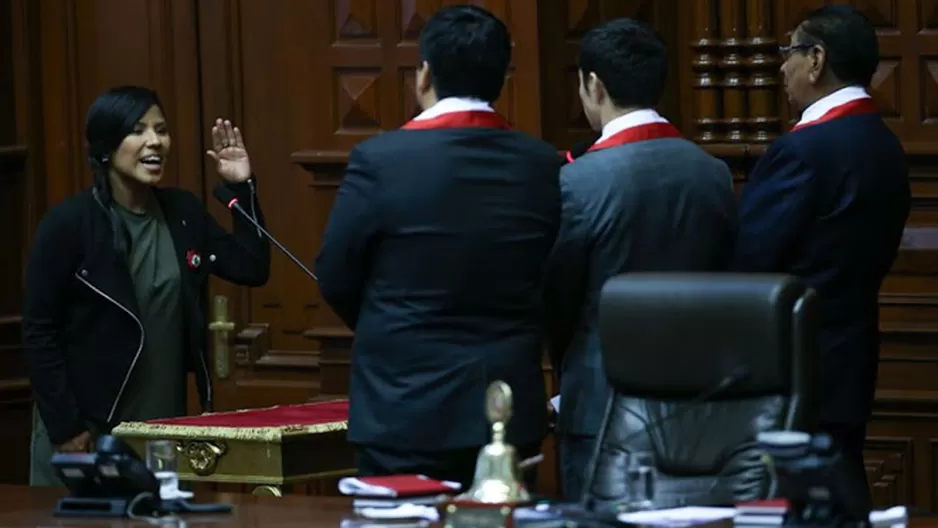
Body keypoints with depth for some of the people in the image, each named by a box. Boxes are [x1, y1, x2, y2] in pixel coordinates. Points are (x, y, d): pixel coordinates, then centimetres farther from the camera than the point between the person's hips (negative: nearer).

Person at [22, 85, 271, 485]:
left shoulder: (183, 213, 6)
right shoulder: (69, 223, -10)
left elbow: (253, 269, 8)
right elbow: (39, 333, -10)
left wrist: (243, 188, 0)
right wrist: (64, 428, -14)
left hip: (166, 430, 5)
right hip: (86, 433, -5)